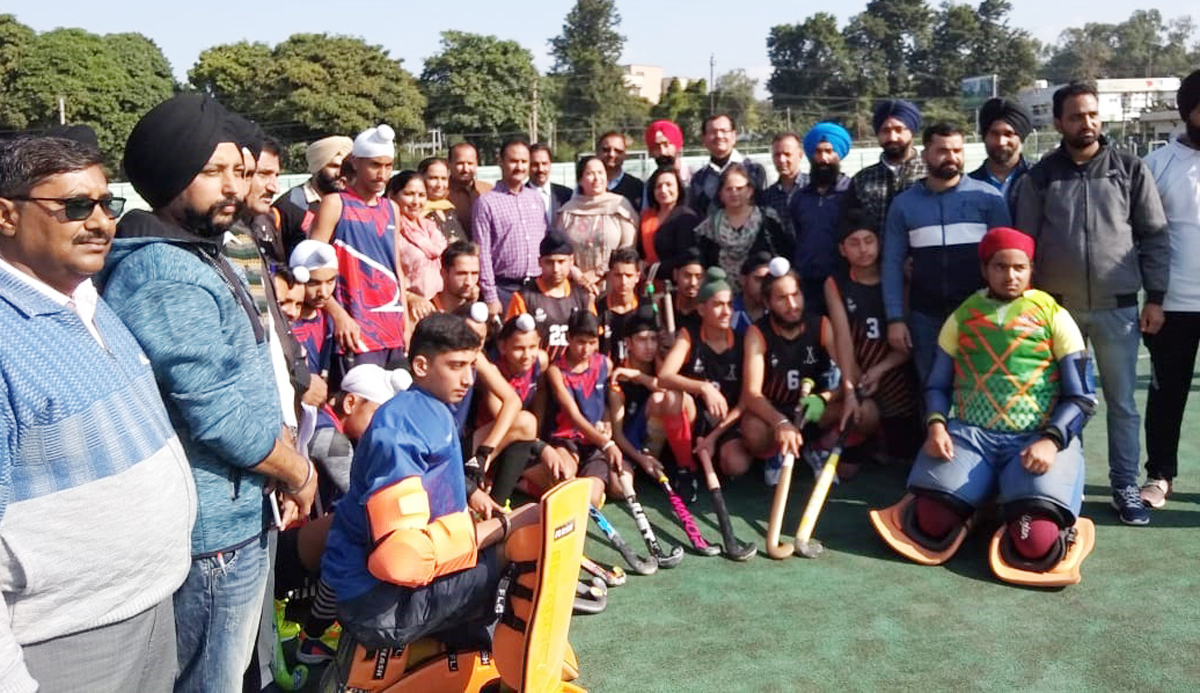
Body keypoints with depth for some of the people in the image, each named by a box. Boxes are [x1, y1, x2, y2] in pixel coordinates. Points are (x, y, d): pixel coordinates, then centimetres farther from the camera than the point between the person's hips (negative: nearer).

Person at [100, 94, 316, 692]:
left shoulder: (198, 258, 11)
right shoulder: (164, 276, -23)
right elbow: (222, 417, -26)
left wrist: (288, 466, 11)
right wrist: (298, 474, -11)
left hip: (236, 510, 10)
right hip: (213, 528, -10)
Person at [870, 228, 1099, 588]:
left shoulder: (1053, 316, 6)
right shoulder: (962, 317, 13)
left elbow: (1081, 398, 2)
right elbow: (936, 385, 14)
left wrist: (1051, 440, -15)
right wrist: (937, 425, -8)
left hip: (1037, 439, -2)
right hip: (970, 434, 2)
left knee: (1036, 543, -26)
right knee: (933, 523, -22)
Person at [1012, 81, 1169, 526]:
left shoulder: (1130, 170, 3)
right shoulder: (1040, 177, 2)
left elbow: (1155, 236, 4)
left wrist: (1155, 297, -1)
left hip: (1117, 306, 0)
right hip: (1057, 306, 0)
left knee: (1122, 402, 6)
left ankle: (1125, 487, 17)